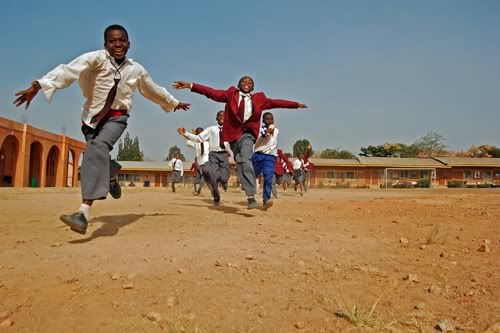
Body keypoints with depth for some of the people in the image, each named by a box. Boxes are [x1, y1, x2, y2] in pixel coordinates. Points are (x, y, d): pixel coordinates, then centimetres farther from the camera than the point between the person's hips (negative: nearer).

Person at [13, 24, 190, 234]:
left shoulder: (137, 70, -2)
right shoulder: (96, 59, -12)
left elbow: (154, 90, 16)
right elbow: (69, 70, -30)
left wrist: (174, 103, 27)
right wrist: (38, 85, -44)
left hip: (116, 117, -1)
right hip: (93, 117, 2)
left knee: (98, 148, -28)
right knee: (96, 155, 6)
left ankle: (84, 212, -38)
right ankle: (112, 178, 47)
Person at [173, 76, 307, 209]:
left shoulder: (259, 98, 11)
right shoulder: (230, 94, 6)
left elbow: (275, 102, 13)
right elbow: (212, 92, -1)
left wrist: (296, 104, 12)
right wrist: (190, 85, -10)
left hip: (247, 134, -1)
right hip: (234, 134, 1)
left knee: (246, 160, -21)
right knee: (240, 164, 3)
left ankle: (251, 196, -21)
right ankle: (250, 196, 14)